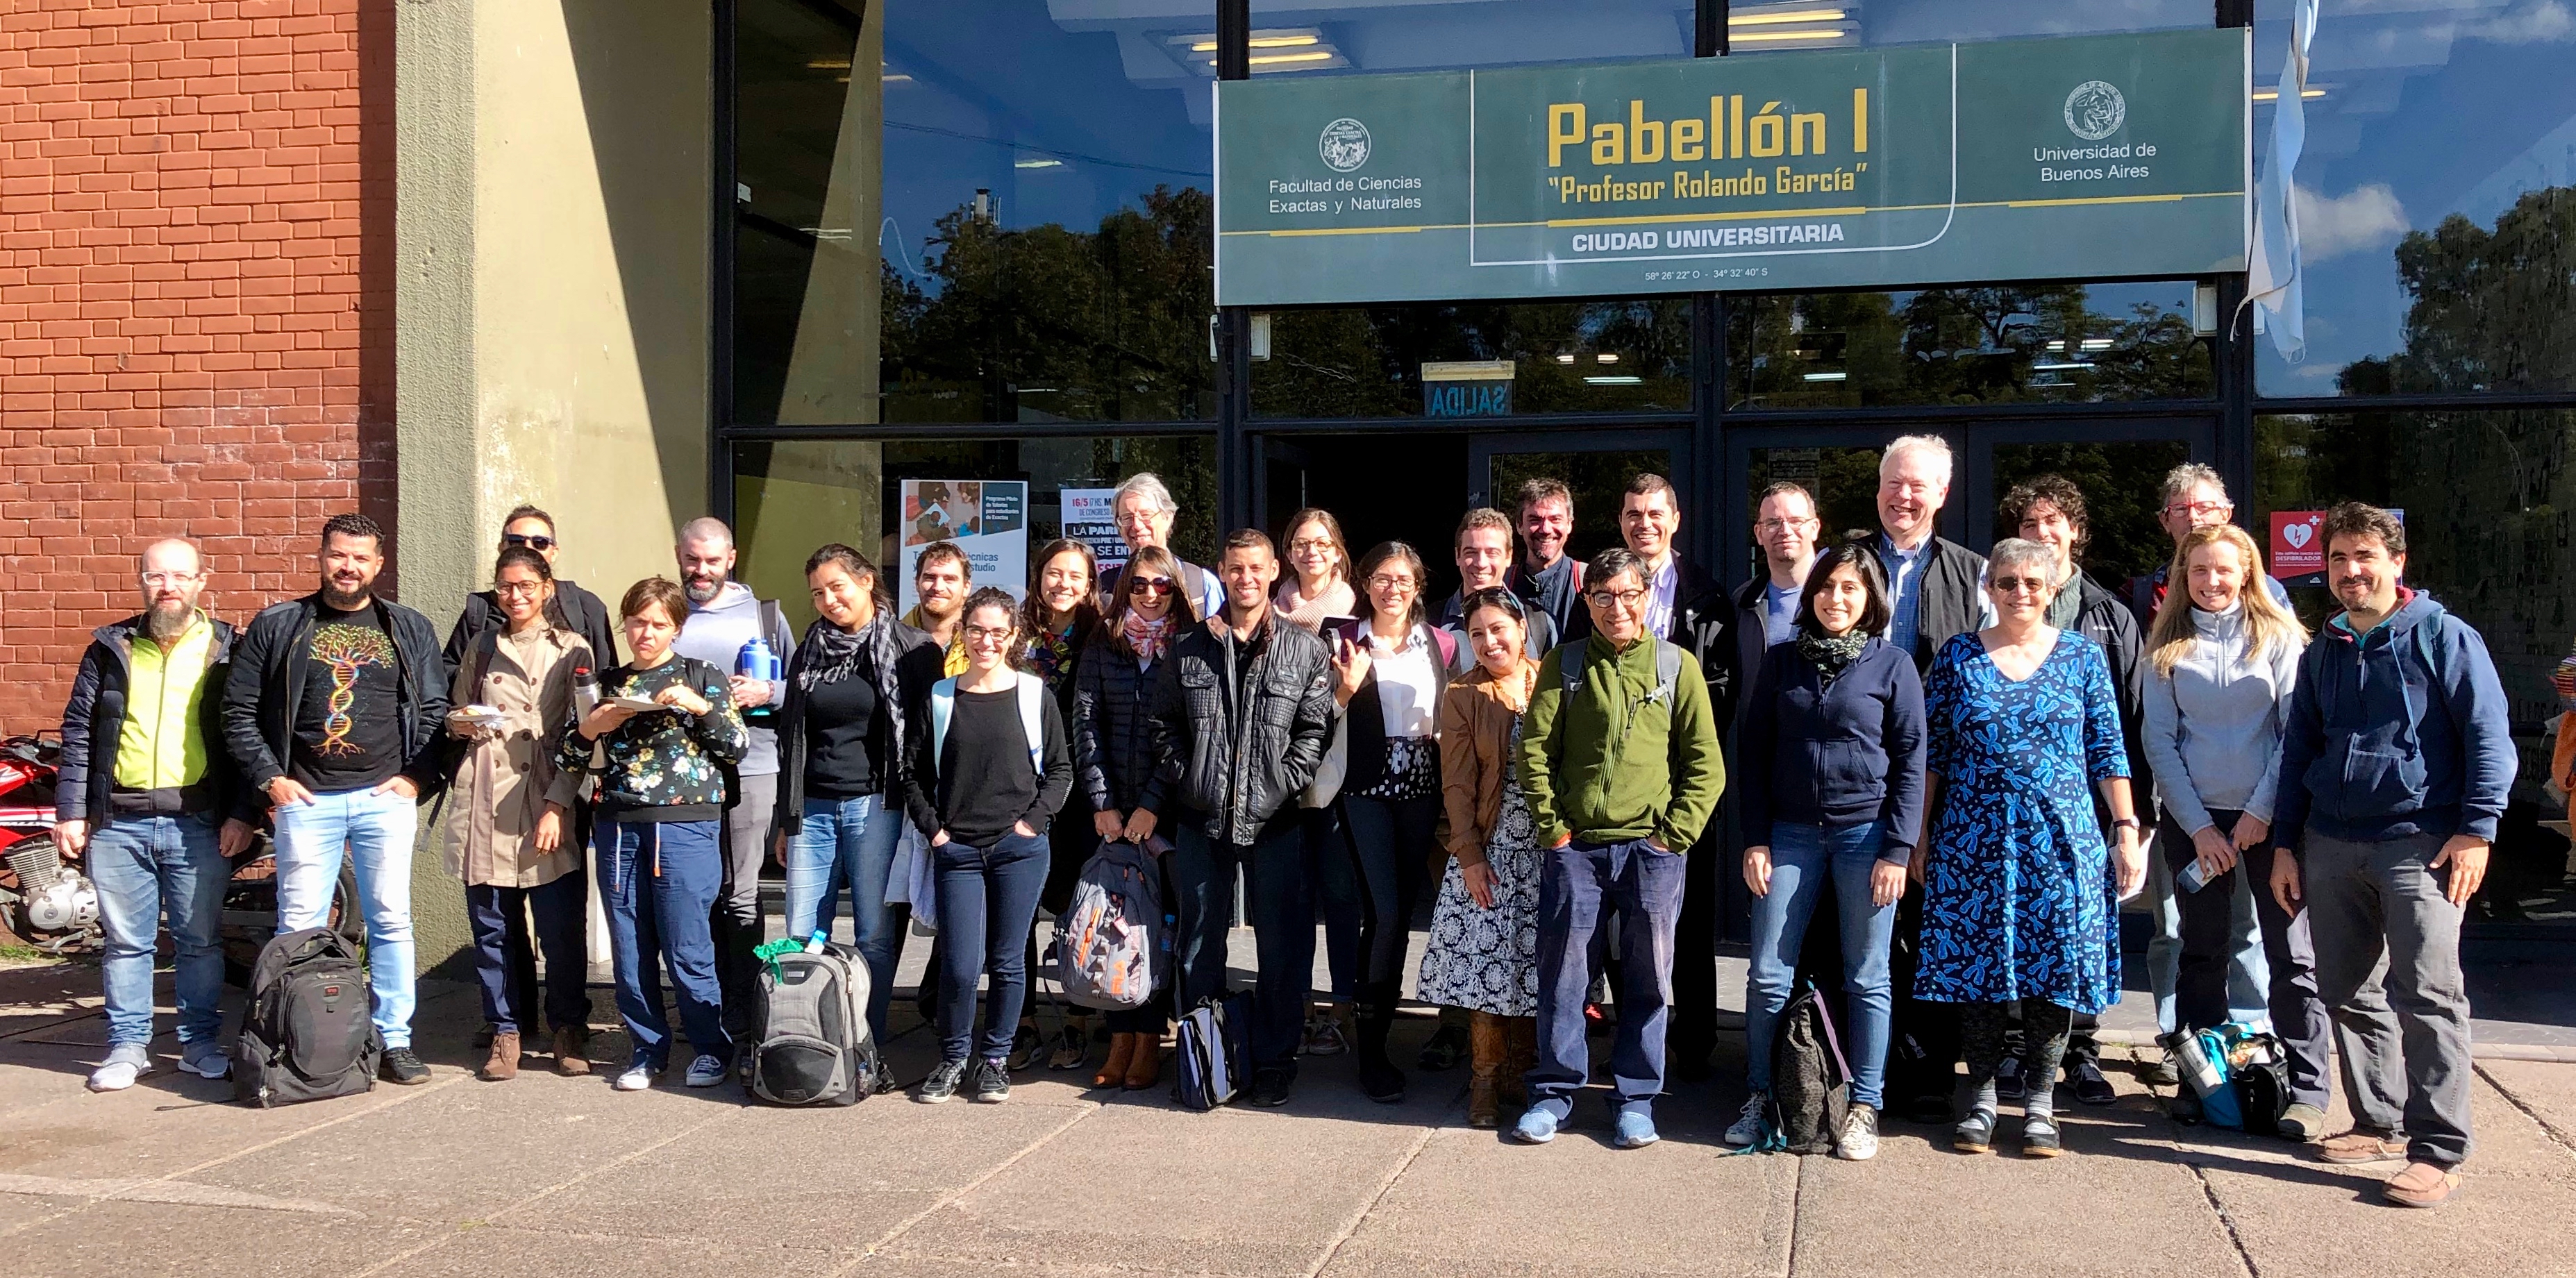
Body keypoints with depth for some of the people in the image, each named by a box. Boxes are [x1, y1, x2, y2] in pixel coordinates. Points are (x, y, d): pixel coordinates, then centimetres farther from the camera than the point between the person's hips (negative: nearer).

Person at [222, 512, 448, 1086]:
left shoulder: (410, 629, 9)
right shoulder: (277, 626, 6)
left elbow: (436, 710, 10)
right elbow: (239, 711, 7)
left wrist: (418, 776, -2)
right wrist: (270, 778, -1)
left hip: (385, 798, 1)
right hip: (305, 800, 0)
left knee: (391, 921, 1)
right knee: (299, 926, 1)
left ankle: (395, 1044, 7)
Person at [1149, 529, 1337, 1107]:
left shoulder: (1305, 650, 2)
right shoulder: (1189, 650, 7)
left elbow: (1317, 728, -1)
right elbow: (1165, 725, 11)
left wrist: (1286, 784, -11)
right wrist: (1181, 781, 0)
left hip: (1276, 819, -2)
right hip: (1201, 819, 2)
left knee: (1281, 947, 3)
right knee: (1198, 943, 10)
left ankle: (1273, 1062, 15)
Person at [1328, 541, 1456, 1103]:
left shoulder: (1440, 645, 9)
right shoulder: (1346, 641, 3)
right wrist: (1348, 686, -17)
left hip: (1423, 787, 3)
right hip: (1368, 787, -3)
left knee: (1402, 911, 5)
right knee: (1386, 913, -10)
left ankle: (1375, 1040, 16)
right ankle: (1372, 1051, 0)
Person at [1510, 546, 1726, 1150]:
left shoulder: (1677, 666, 5)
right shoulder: (1564, 664, 6)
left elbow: (1706, 766, 5)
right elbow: (1534, 751, 6)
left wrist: (1673, 835, -3)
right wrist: (1553, 828, -2)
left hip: (1651, 848, 0)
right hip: (1575, 846, 0)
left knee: (1647, 978, 5)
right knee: (1561, 970, 3)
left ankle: (1636, 1098, 18)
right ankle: (1554, 1092, 17)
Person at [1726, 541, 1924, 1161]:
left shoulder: (1892, 665, 1)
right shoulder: (1781, 660, 7)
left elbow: (1910, 762, 0)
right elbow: (1753, 752, 8)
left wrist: (1898, 850, -7)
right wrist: (1755, 839, 1)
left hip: (1865, 832, -2)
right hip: (1790, 832, 2)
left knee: (1866, 978, 5)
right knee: (1768, 973, 2)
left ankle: (1864, 1107, 16)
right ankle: (1760, 1096, 16)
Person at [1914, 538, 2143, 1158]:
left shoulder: (2082, 655, 6)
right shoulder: (1958, 656, 5)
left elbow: (2108, 751, 6)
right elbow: (1932, 752, 6)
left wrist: (2126, 830, 1)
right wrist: (1918, 834, 3)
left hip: (2061, 839, 0)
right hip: (1973, 839, 0)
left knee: (2055, 964, 0)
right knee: (1975, 963, 1)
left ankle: (2040, 1103, 13)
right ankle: (1982, 1098, 15)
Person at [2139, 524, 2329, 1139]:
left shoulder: (2279, 636, 1)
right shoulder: (2166, 648, 5)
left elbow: (2296, 732, -4)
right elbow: (2160, 741, 2)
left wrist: (2262, 812, -12)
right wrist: (2199, 826, -5)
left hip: (2270, 817, -1)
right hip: (2193, 818, 2)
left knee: (2291, 952, -2)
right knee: (2202, 952, 7)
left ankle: (2306, 1090, 3)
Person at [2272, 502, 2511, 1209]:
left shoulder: (2441, 636, -1)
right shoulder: (2322, 652, 15)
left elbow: (2489, 735, -5)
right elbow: (2298, 749, 19)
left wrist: (2476, 830, -13)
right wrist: (2286, 844, 14)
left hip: (2418, 844, -6)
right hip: (2332, 847, 6)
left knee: (2427, 996, -9)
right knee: (2348, 992, 10)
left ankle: (2439, 1150, -4)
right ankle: (2379, 1124, 23)